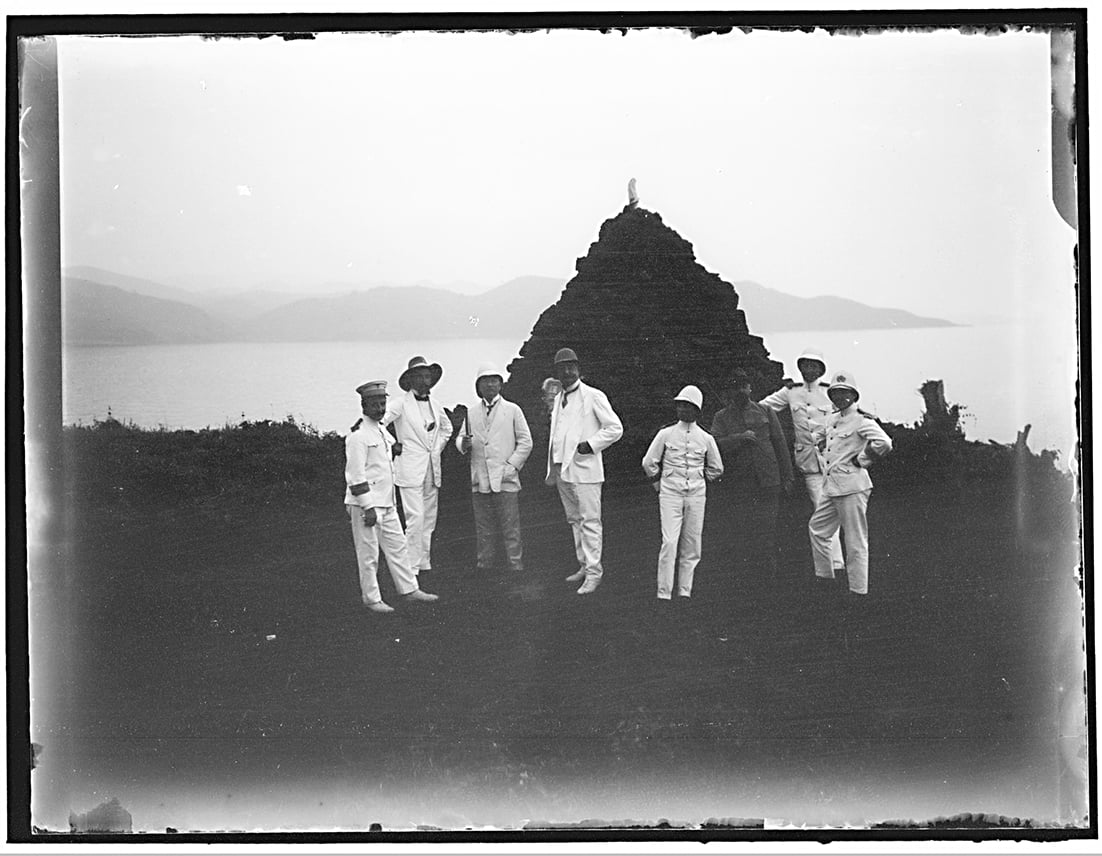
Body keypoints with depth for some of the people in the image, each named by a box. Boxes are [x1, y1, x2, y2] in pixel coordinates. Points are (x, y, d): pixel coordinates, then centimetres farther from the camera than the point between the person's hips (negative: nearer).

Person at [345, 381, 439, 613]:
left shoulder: (381, 431, 13)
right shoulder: (358, 435, -16)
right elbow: (355, 475, -19)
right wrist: (367, 507, -20)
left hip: (386, 503, 9)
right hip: (366, 504, -9)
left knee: (397, 546, 13)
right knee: (368, 553, 0)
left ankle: (409, 590, 21)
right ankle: (371, 599, 9)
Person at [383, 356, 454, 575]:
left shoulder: (434, 404, 12)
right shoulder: (401, 404, -7)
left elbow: (446, 428, 28)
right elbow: (380, 420, -19)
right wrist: (393, 445, -24)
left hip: (432, 470, 7)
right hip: (410, 470, -7)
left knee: (429, 520, 10)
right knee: (415, 519, -11)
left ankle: (425, 565, 18)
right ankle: (411, 567, -6)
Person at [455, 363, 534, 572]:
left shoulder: (512, 410, 5)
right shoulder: (472, 412, 13)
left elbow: (525, 442, 5)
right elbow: (460, 437, 16)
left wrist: (512, 466, -5)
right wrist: (464, 444, -8)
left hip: (505, 479, -3)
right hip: (479, 480, 3)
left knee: (510, 530, -4)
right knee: (484, 531, 7)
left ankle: (516, 568, 0)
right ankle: (484, 566, 14)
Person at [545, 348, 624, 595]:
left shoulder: (593, 396, -5)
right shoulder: (558, 399, 17)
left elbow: (615, 428, -7)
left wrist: (590, 444, -15)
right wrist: (552, 468, 18)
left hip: (584, 467, -7)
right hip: (561, 468, 7)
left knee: (589, 521, -8)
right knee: (574, 520, 11)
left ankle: (593, 572, -7)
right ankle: (584, 565, 19)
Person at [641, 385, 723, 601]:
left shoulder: (705, 438, 6)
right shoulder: (666, 434, 1)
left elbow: (716, 468, 18)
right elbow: (649, 462, 7)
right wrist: (659, 483, 10)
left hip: (696, 495, 2)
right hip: (670, 494, -2)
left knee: (692, 545, 4)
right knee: (669, 542, -12)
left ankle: (685, 590, 13)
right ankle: (664, 592, -10)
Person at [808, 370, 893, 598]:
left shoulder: (862, 421, -10)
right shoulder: (834, 421, 16)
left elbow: (884, 444, -23)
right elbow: (824, 443, 36)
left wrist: (860, 460, -14)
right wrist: (820, 449, 16)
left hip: (852, 485, -9)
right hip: (831, 486, 9)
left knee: (855, 541, -4)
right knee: (817, 527, 15)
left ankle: (859, 591, 0)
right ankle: (824, 577, 24)